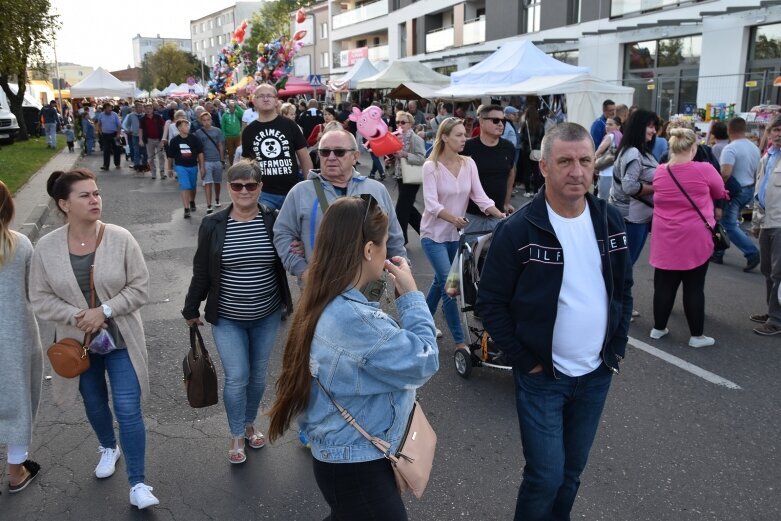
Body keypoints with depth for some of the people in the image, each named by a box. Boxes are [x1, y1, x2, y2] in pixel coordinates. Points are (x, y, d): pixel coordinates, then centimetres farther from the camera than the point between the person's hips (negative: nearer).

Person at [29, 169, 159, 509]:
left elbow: (140, 288, -11)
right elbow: (40, 298, -5)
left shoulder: (121, 239, -14)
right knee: (94, 403, 22)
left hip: (121, 339, -2)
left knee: (128, 410, -3)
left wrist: (104, 310, -22)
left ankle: (137, 484, 9)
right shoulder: (46, 247, -10)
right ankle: (108, 448, 51)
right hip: (78, 341, 2)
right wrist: (78, 316, -20)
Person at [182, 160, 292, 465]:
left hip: (267, 316, 1)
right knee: (236, 377, 1)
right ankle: (236, 436, 23)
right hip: (227, 318, -1)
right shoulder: (213, 225, -8)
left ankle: (250, 425, 39)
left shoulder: (274, 221, -7)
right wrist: (191, 309, 6)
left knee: (258, 374, 16)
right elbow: (201, 271, 1)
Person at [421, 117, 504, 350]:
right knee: (449, 284, -10)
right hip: (434, 234, -5)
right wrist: (453, 218, -40)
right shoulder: (431, 166, -14)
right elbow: (431, 204, -23)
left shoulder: (469, 163, 0)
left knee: (440, 281, 17)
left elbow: (480, 196, -5)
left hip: (455, 234, 5)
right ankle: (459, 341, -2)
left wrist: (501, 216, -19)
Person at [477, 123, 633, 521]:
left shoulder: (609, 220, 0)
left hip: (597, 374, 5)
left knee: (572, 470, 18)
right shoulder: (518, 230, -16)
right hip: (542, 376, -5)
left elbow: (624, 288, 11)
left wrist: (617, 347, 5)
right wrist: (524, 361, -12)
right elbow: (490, 302, -11)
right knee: (546, 476, 0)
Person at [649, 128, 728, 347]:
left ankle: (658, 328, 22)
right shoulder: (704, 170, -11)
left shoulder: (659, 172, -1)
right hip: (695, 239, -3)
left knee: (664, 284, 12)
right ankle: (697, 335, 15)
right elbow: (720, 193, 7)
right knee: (694, 287, 5)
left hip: (665, 238, 3)